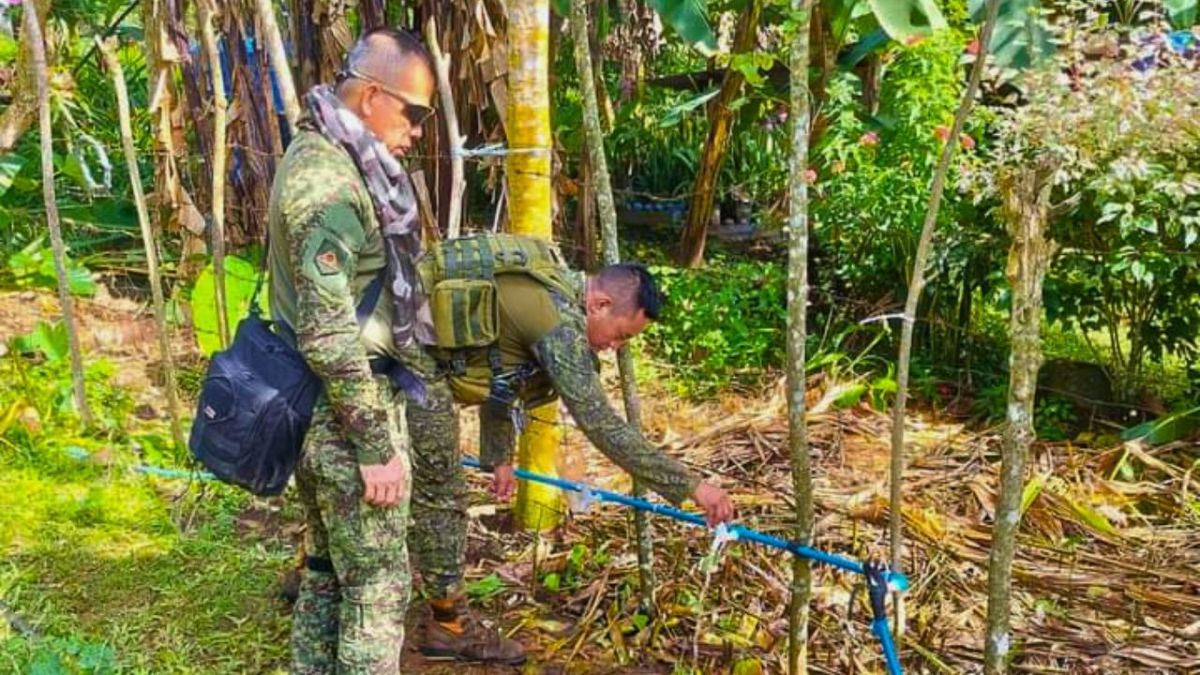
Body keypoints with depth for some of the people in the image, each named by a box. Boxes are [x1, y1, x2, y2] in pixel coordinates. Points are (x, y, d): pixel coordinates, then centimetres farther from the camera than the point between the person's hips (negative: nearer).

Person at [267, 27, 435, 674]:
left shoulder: (319, 157, 11)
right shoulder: (328, 182, -21)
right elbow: (329, 337, -25)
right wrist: (377, 446, -20)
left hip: (317, 409, 10)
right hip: (345, 414, -10)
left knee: (327, 572, 19)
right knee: (377, 585, 1)